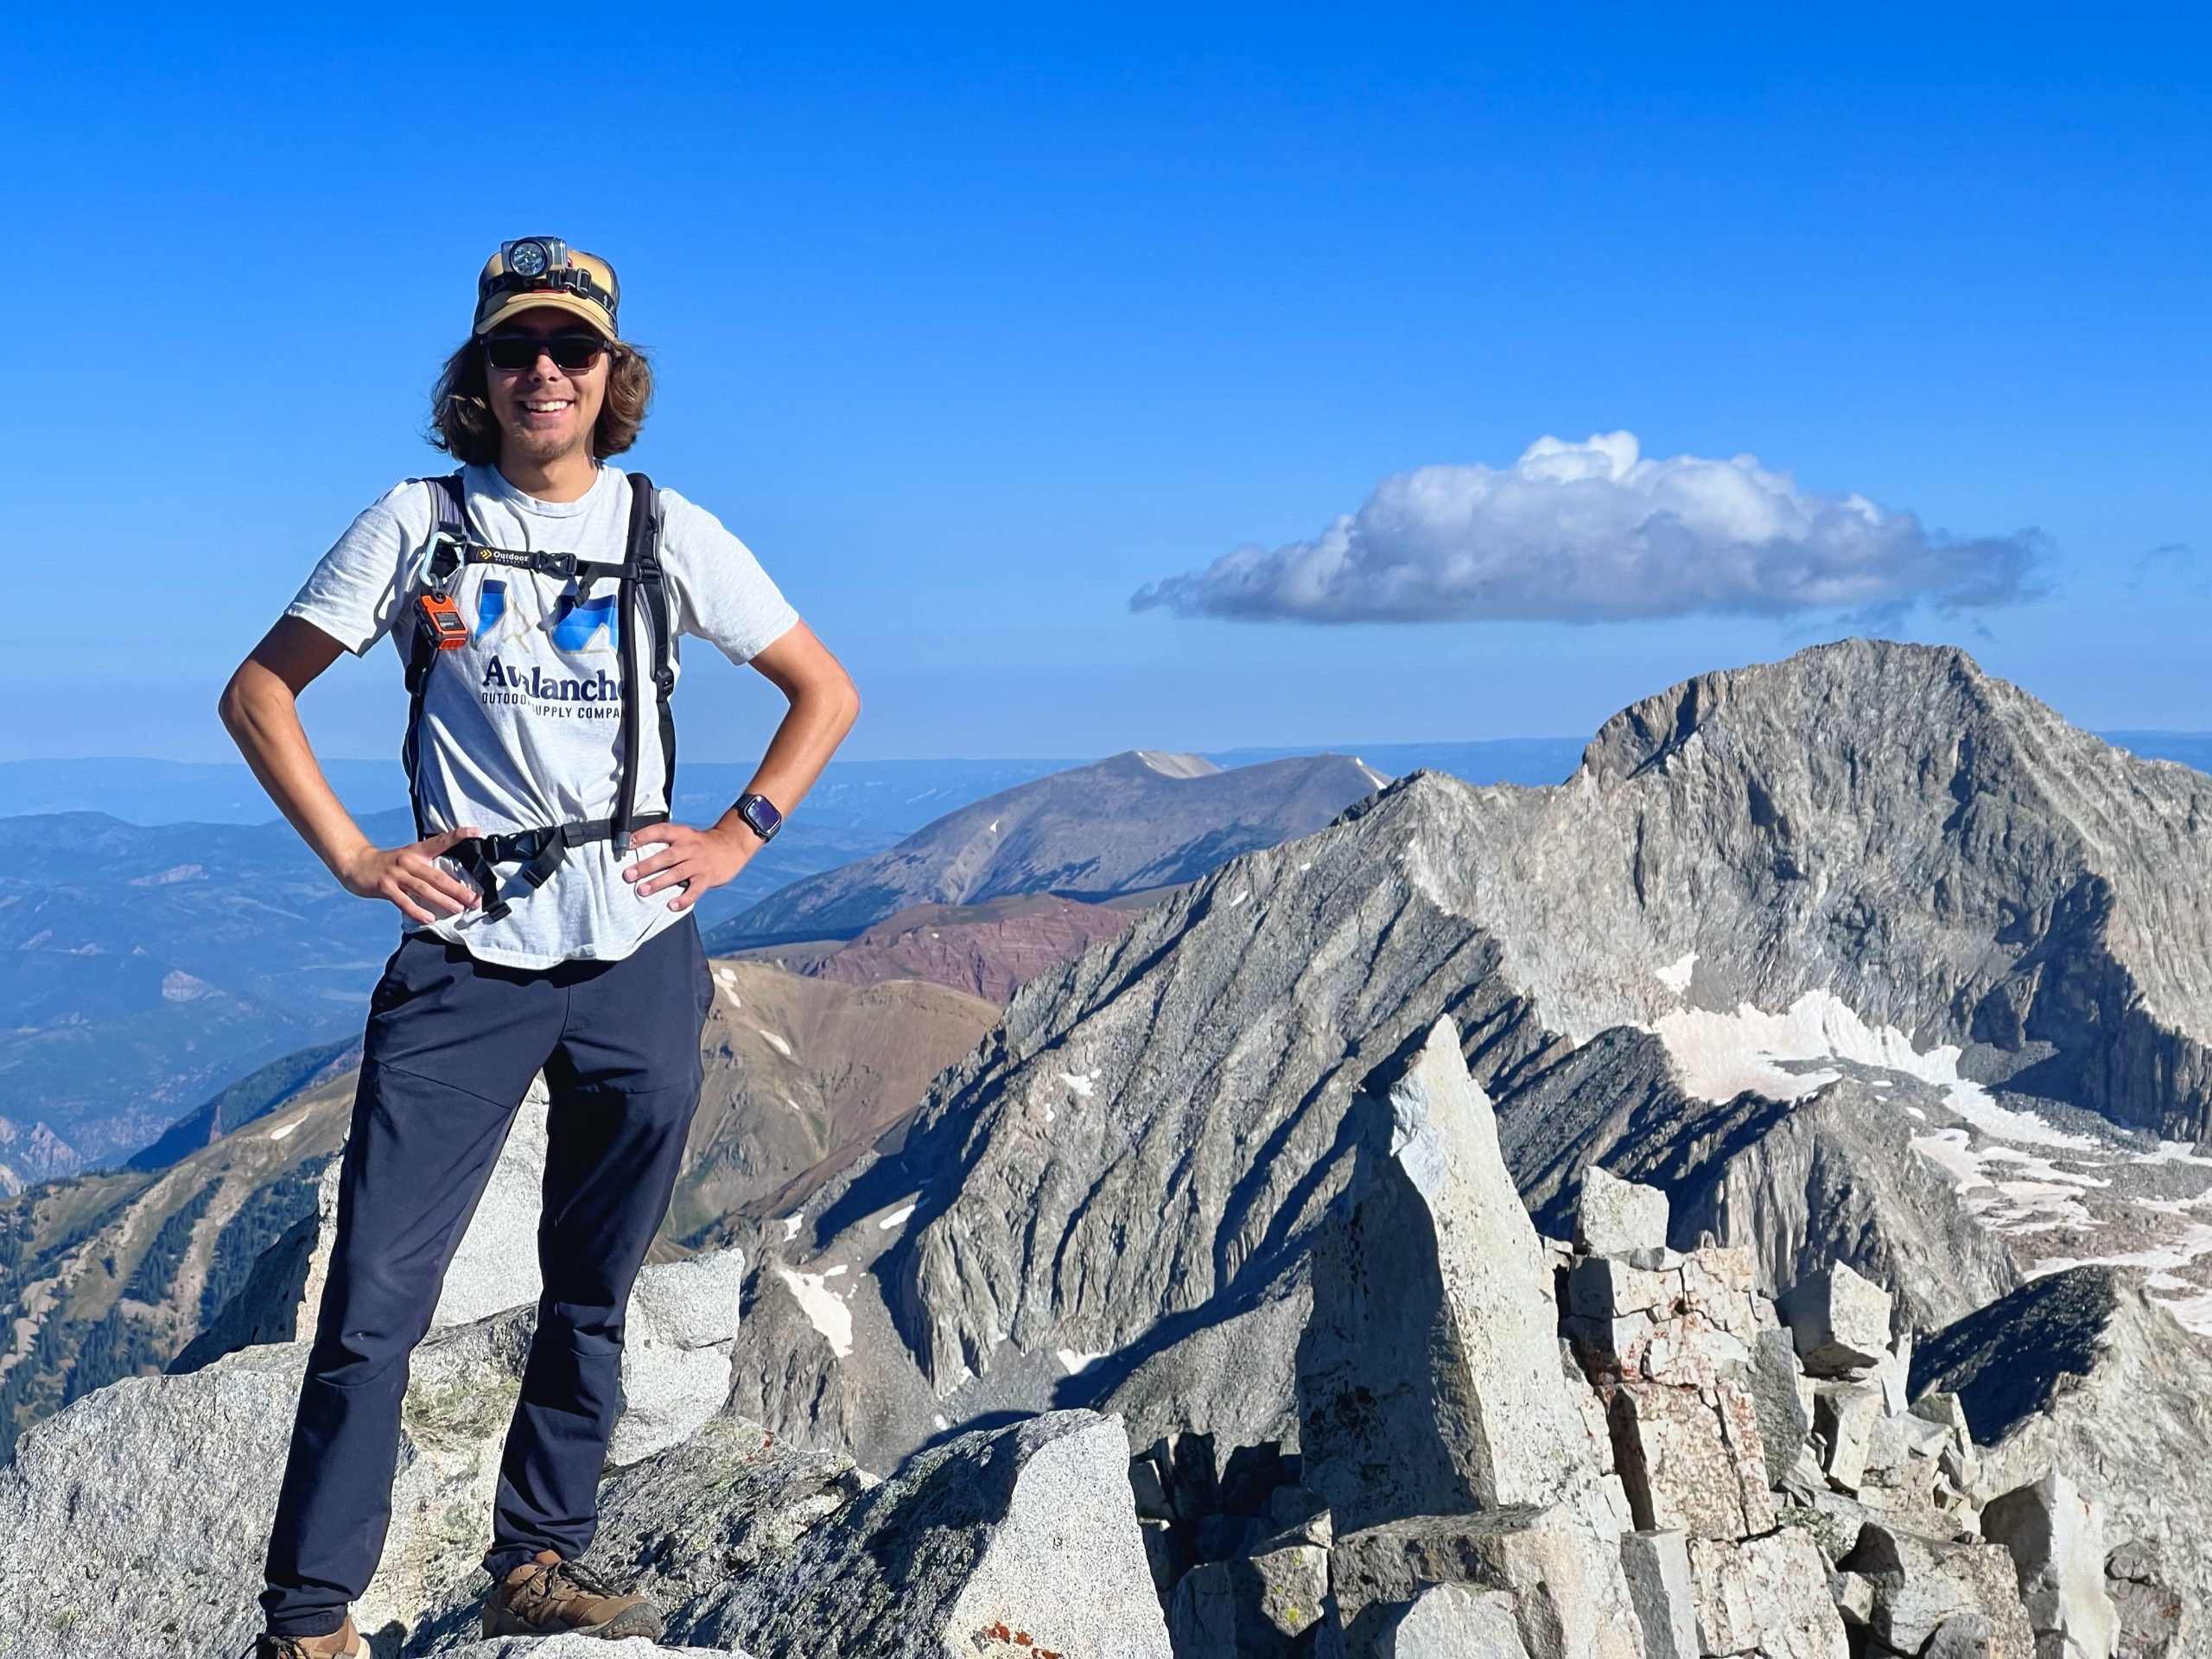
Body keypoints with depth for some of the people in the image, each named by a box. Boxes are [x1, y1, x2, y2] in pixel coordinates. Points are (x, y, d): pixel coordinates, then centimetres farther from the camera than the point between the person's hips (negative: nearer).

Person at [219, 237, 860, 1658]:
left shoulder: (671, 534, 7)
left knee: (594, 1295, 11)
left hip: (639, 961, 2)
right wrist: (352, 856, -1)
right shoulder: (420, 525, 4)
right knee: (377, 1290, -6)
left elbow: (827, 694, 14)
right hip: (465, 955, -2)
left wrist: (735, 839, 3)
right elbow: (257, 693, 8)